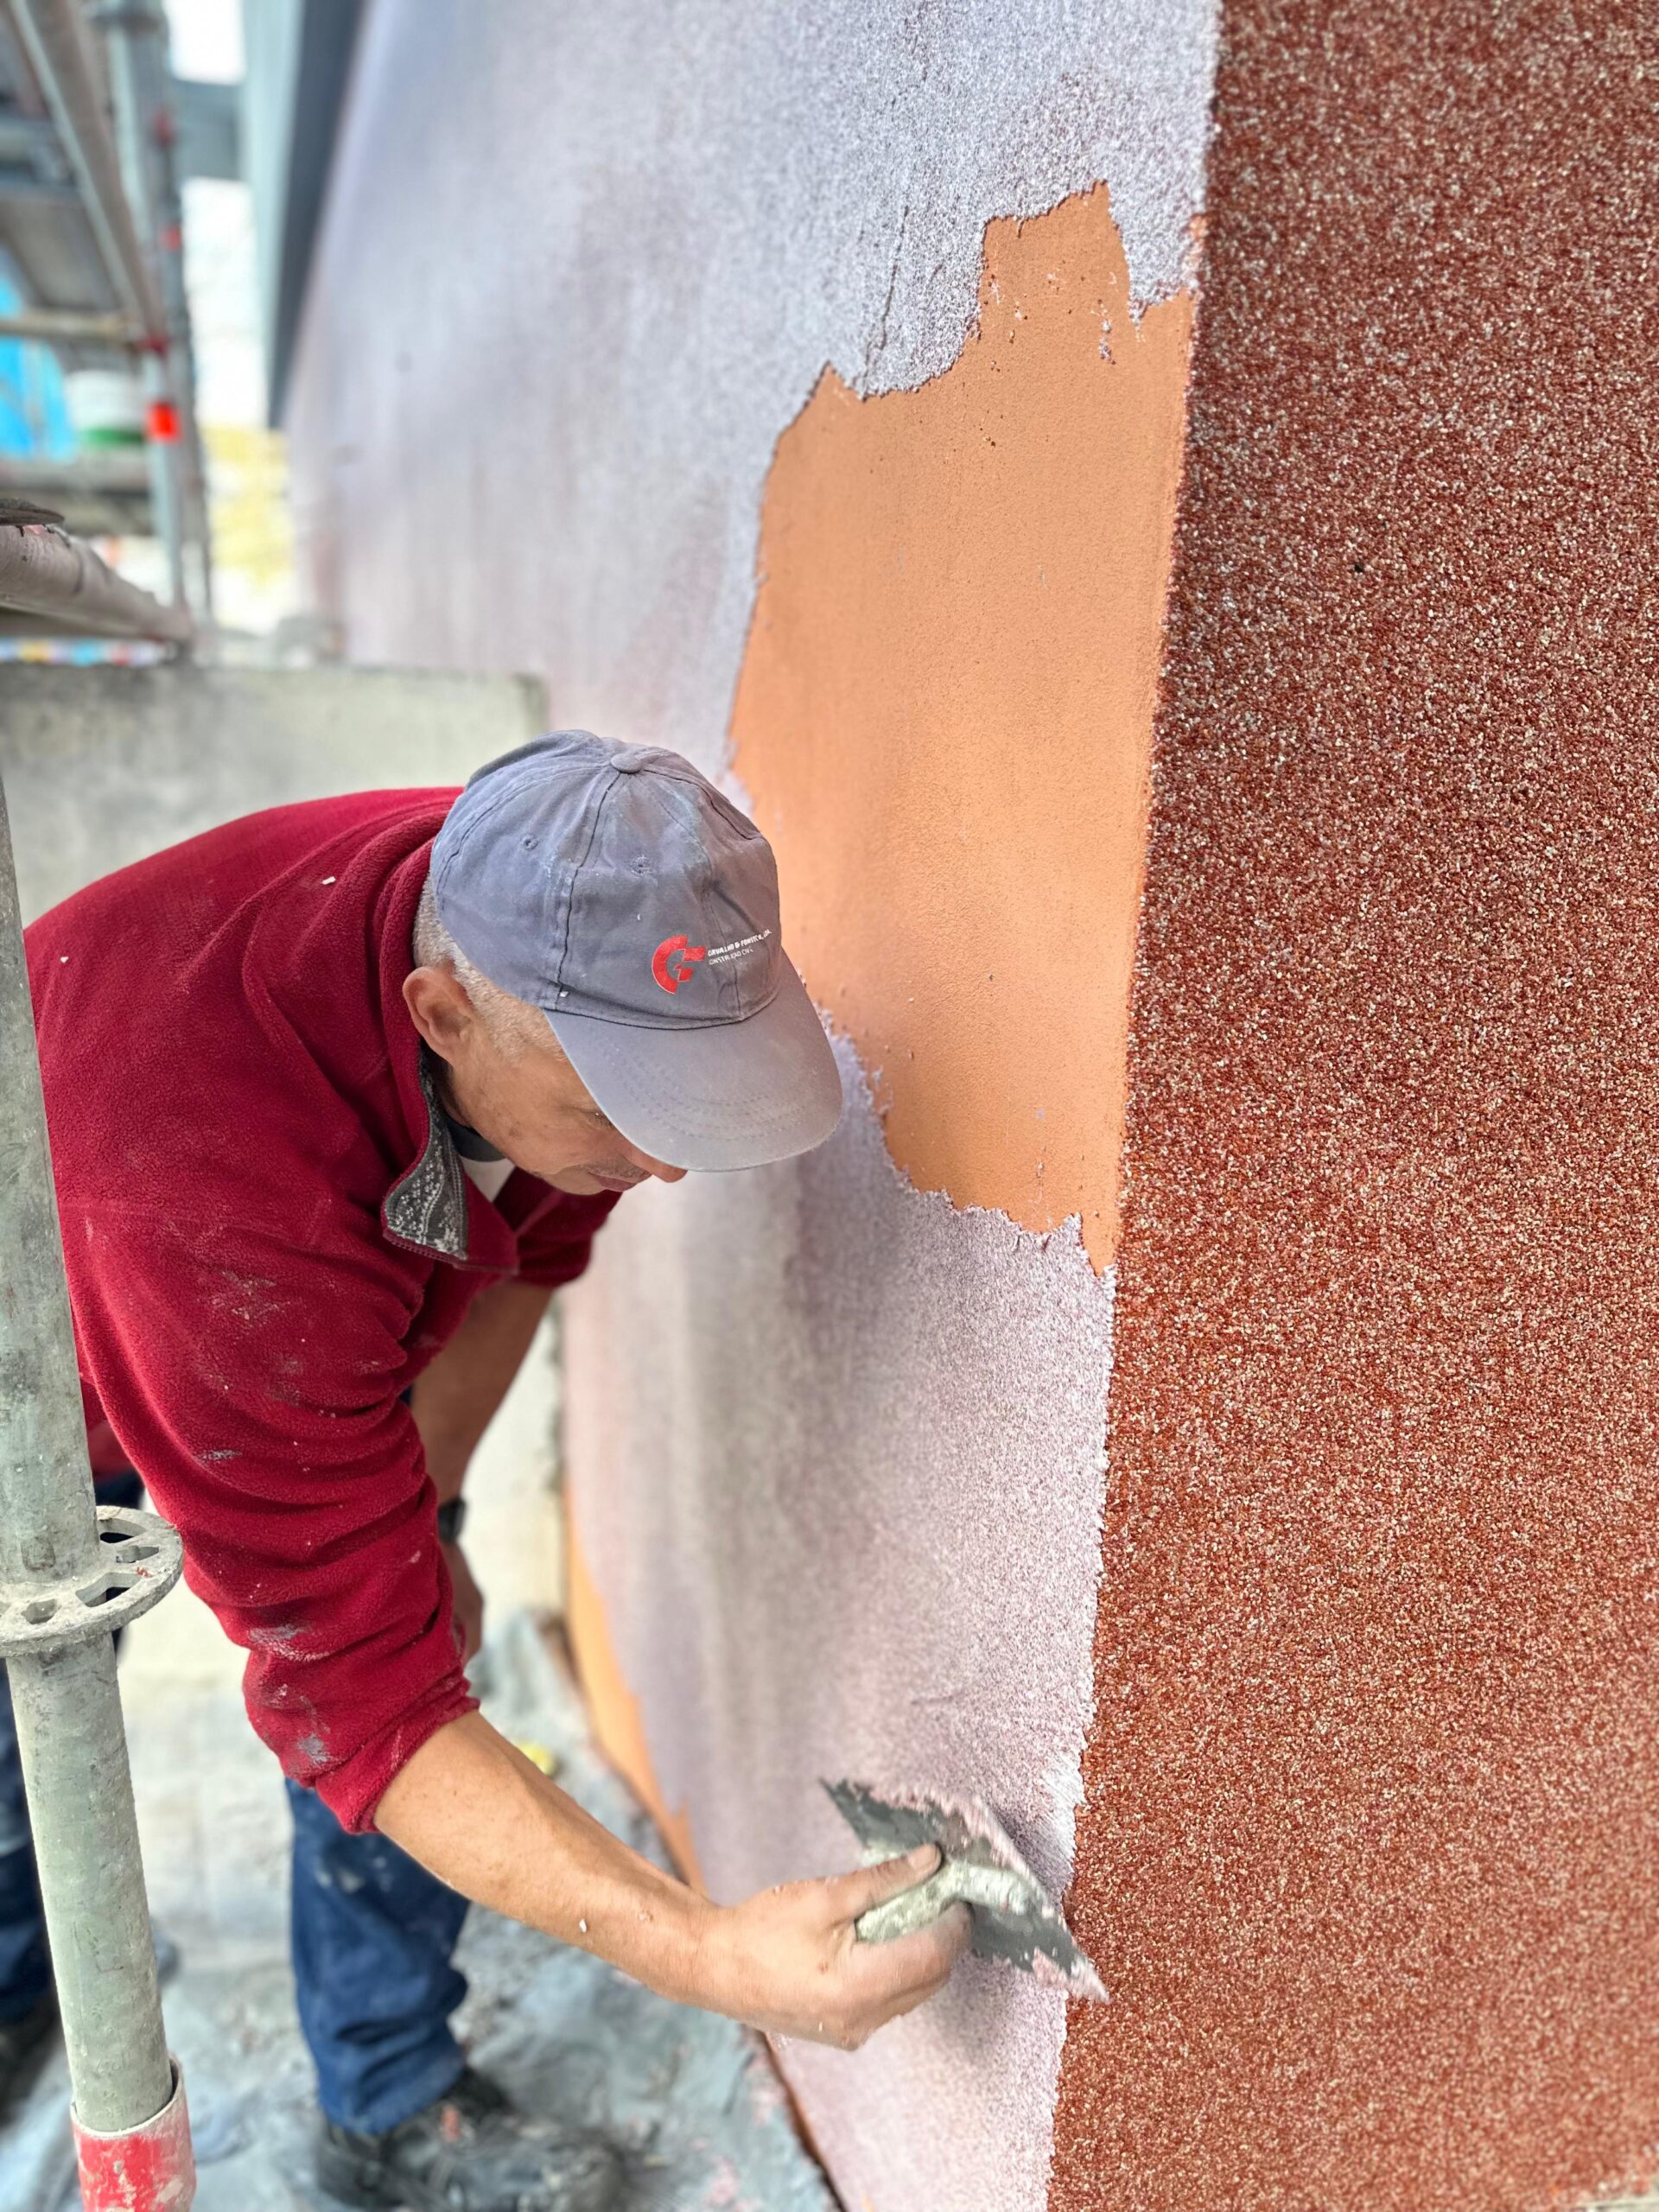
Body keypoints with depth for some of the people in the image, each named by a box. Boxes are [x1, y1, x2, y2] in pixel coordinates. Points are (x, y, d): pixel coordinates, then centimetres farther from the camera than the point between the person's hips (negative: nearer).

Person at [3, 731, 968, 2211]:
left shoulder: (562, 950, -29)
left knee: (411, 1621, -1)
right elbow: (349, 1686, -40)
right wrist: (702, 1954, -44)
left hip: (336, 1325, 4)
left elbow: (528, 1243, -8)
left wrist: (413, 1512, -10)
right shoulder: (227, 1189, -48)